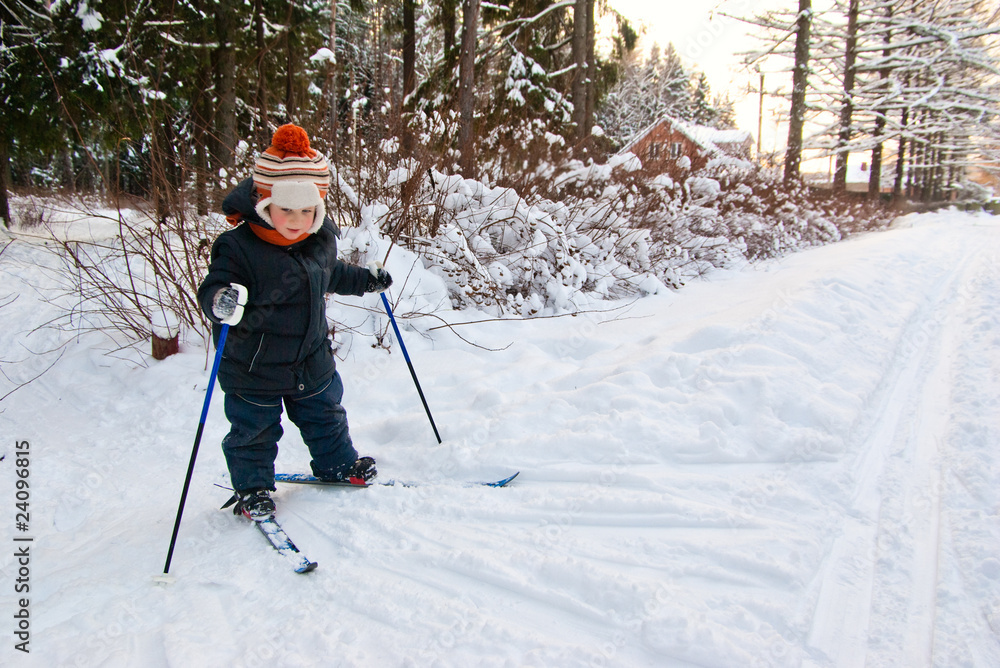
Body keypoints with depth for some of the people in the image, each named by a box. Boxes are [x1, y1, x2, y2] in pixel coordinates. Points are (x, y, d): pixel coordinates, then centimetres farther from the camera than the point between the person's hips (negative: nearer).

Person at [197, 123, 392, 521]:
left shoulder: (321, 241, -3)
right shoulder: (239, 247, -24)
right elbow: (211, 290, -26)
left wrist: (367, 279, 22)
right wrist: (222, 302, -48)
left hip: (312, 362, 5)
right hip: (254, 369, -5)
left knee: (324, 416, 22)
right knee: (254, 431, 12)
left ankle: (338, 464, 44)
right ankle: (251, 488, 33)